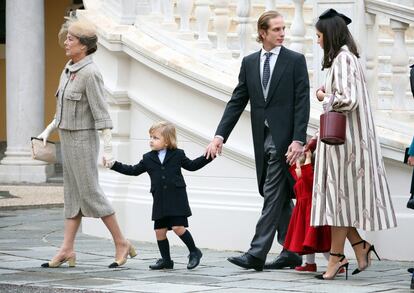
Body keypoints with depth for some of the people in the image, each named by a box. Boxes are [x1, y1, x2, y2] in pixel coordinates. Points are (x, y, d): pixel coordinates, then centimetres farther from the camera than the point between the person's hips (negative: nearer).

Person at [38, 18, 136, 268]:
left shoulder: (90, 73, -18)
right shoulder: (69, 70, 9)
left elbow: (102, 113, -20)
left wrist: (108, 148, -23)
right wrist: (48, 131, 17)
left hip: (83, 140, -9)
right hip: (68, 138, 9)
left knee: (90, 194, -5)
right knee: (73, 194, 7)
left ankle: (121, 243, 4)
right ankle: (67, 250, 7)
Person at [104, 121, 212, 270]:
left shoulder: (178, 155, 2)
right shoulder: (148, 158, 8)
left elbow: (192, 165, 13)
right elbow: (134, 171, 16)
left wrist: (209, 156, 4)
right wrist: (113, 165, 11)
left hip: (177, 199, -4)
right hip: (159, 201, 4)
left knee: (178, 227, -13)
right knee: (159, 230, 3)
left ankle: (194, 252, 6)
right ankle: (166, 260, 18)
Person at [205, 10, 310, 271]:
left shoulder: (295, 61, -2)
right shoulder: (249, 63, 11)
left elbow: (302, 103, -7)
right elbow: (237, 102, 10)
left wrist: (298, 140, -16)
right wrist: (220, 136, 1)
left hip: (284, 138, -6)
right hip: (262, 139, 6)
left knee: (273, 194, -9)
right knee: (280, 196, 11)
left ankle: (257, 253, -13)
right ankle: (291, 253, 18)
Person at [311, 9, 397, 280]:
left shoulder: (342, 59, -15)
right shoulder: (347, 57, 14)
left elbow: (347, 99, -23)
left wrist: (325, 98, -8)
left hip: (343, 138, -9)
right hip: (340, 137, 9)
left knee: (338, 196, -3)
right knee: (339, 197, 9)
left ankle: (336, 257, 3)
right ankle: (360, 247, 12)